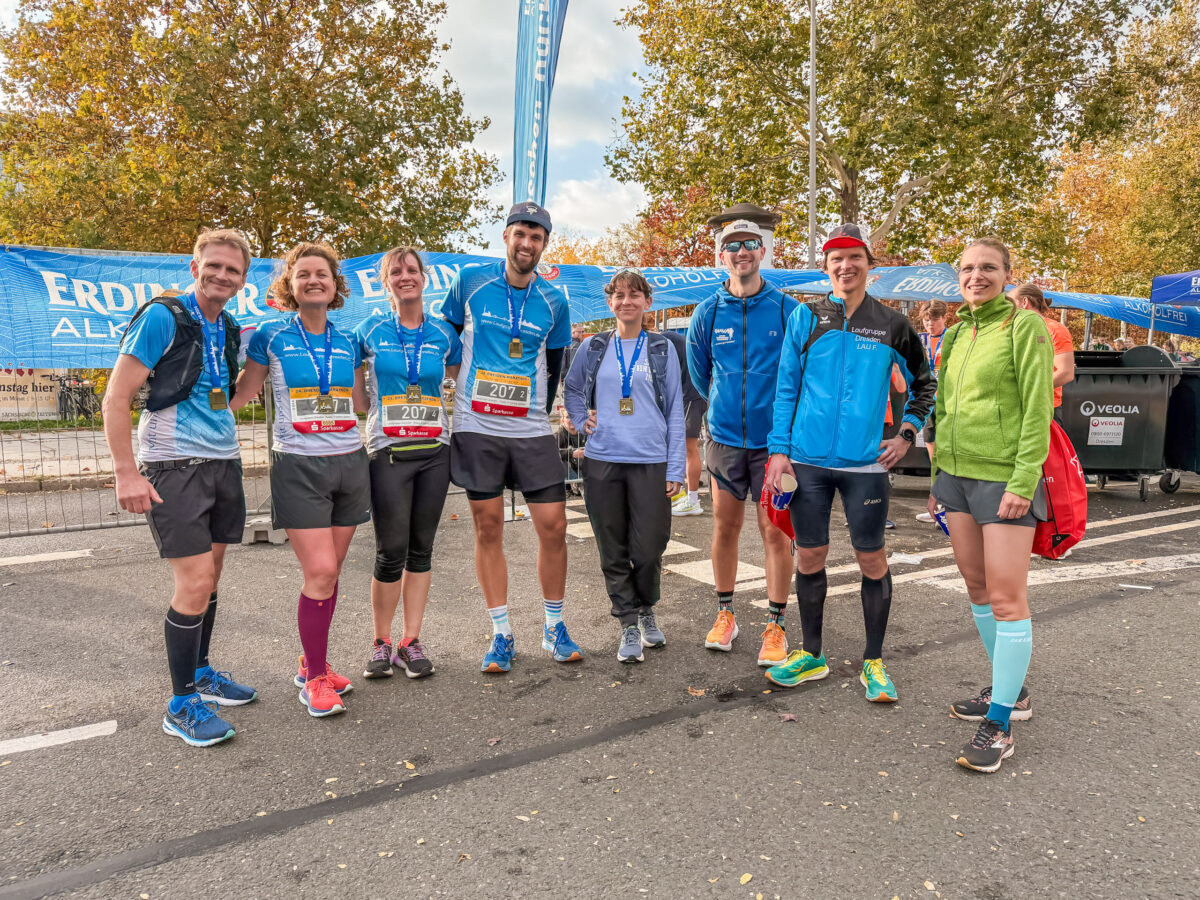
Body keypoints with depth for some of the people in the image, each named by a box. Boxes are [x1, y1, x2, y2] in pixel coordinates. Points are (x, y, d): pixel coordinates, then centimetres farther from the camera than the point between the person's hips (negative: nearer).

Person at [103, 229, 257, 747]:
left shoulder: (229, 330, 13)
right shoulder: (162, 318, -9)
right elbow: (115, 399, -12)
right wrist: (127, 473, -17)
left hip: (223, 462, 7)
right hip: (174, 466, -7)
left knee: (210, 578, 13)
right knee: (195, 583, -9)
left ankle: (200, 672, 30)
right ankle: (182, 705, 4)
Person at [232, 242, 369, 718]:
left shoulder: (348, 343, 9)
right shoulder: (270, 336, -1)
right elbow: (239, 396, 5)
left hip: (349, 463, 4)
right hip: (299, 467, -4)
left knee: (330, 573, 10)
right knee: (320, 572, -10)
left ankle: (312, 665, 26)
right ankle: (315, 678, 7)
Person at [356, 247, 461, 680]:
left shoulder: (444, 333, 8)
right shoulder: (370, 331, 3)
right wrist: (376, 414, 3)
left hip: (435, 449, 2)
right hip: (388, 450, -2)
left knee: (421, 548, 7)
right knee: (391, 551, -2)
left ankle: (411, 642, 16)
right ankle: (381, 643, 14)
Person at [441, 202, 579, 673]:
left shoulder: (553, 301, 5)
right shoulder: (471, 280, 1)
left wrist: (539, 413, 9)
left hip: (532, 431, 1)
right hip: (476, 427, -1)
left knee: (553, 525, -1)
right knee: (488, 527, 3)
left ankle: (554, 627, 18)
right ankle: (502, 635, 15)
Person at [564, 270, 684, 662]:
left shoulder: (662, 349, 6)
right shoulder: (593, 348, 9)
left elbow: (675, 411, 5)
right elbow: (571, 389, 23)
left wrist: (675, 468, -2)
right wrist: (581, 419, 3)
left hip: (651, 462, -1)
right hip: (602, 461, 1)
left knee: (648, 549, -1)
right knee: (614, 552, 5)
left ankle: (646, 609, 28)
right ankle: (629, 625, 19)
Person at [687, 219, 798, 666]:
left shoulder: (787, 309, -3)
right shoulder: (707, 313, 3)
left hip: (774, 439, -2)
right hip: (725, 438, 2)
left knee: (775, 531, -1)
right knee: (725, 527, 10)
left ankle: (775, 627, 12)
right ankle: (725, 614, 26)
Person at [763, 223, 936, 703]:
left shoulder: (892, 325, 5)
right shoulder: (806, 317, 5)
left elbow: (924, 383, 17)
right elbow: (786, 388, 4)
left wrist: (906, 434, 5)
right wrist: (779, 450, -2)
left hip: (865, 463, 0)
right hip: (807, 459, 1)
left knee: (872, 560, 4)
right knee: (809, 558, 8)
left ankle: (873, 663, 21)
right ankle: (812, 655, 26)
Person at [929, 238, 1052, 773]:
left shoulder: (1025, 326, -7)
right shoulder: (958, 334, 14)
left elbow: (1038, 409, -12)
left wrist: (1023, 482, -18)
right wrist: (939, 474, 16)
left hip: (1004, 478, -7)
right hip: (957, 474, 8)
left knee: (1006, 597, -5)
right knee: (977, 587, 13)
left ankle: (999, 724, 3)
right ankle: (1010, 691, 29)